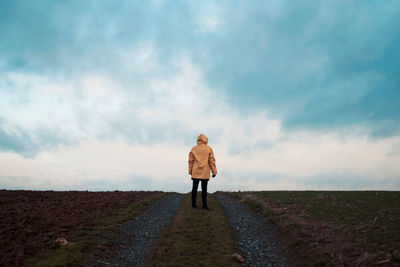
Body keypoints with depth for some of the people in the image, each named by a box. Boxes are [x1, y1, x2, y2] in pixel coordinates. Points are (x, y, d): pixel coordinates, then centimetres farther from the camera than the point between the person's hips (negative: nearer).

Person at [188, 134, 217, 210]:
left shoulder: (193, 149, 4)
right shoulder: (209, 149, 1)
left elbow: (191, 160, 3)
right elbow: (212, 161, -2)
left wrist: (190, 171, 11)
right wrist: (214, 172, 2)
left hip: (195, 172, 1)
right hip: (205, 173, -1)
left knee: (194, 188, 8)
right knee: (204, 189, 2)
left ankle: (193, 204, 11)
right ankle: (204, 205, 1)